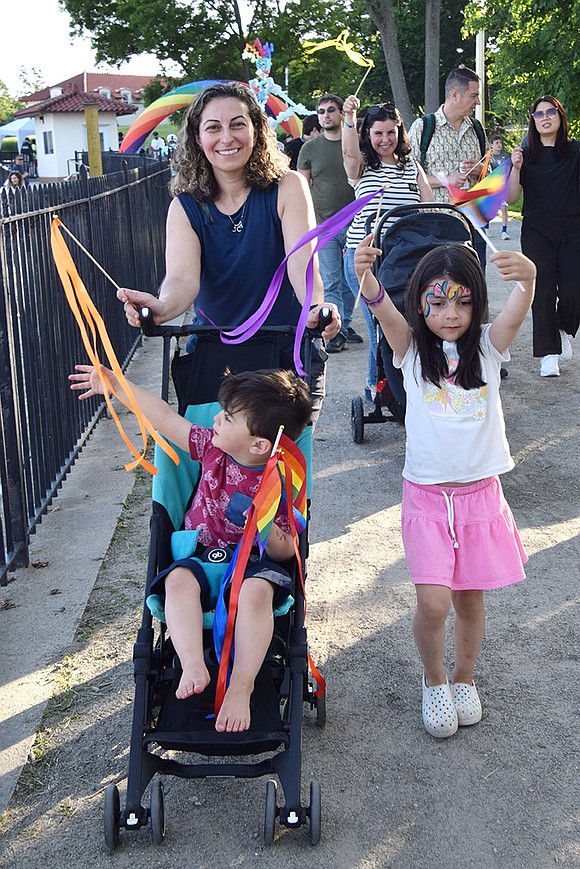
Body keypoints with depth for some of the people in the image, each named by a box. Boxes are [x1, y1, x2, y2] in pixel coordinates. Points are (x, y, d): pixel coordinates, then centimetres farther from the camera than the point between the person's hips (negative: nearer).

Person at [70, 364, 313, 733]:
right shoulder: (213, 447, -2)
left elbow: (285, 553, -9)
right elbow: (167, 418, 6)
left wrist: (269, 531, -31)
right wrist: (115, 385, 8)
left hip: (252, 564, -4)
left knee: (256, 591, -38)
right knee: (179, 580, -31)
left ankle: (241, 687, -36)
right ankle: (193, 666, -39)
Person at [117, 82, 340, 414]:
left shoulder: (287, 187, -8)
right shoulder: (185, 207, -4)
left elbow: (301, 261, -22)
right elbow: (183, 279, -20)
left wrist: (316, 308, -44)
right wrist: (162, 308, -44)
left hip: (291, 357, -1)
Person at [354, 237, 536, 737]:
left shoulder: (488, 347, -2)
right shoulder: (413, 350, -2)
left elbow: (517, 313, -23)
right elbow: (385, 312, -23)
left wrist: (528, 279, -46)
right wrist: (365, 275, -44)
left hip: (480, 494, 1)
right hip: (427, 495, -1)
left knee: (470, 598, 12)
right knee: (433, 603, -9)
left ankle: (465, 678, 38)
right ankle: (434, 680, 21)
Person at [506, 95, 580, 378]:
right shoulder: (526, 155, 5)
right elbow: (511, 197, 0)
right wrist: (515, 168, -15)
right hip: (537, 233, 0)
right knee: (543, 292, -2)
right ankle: (549, 354, 5)